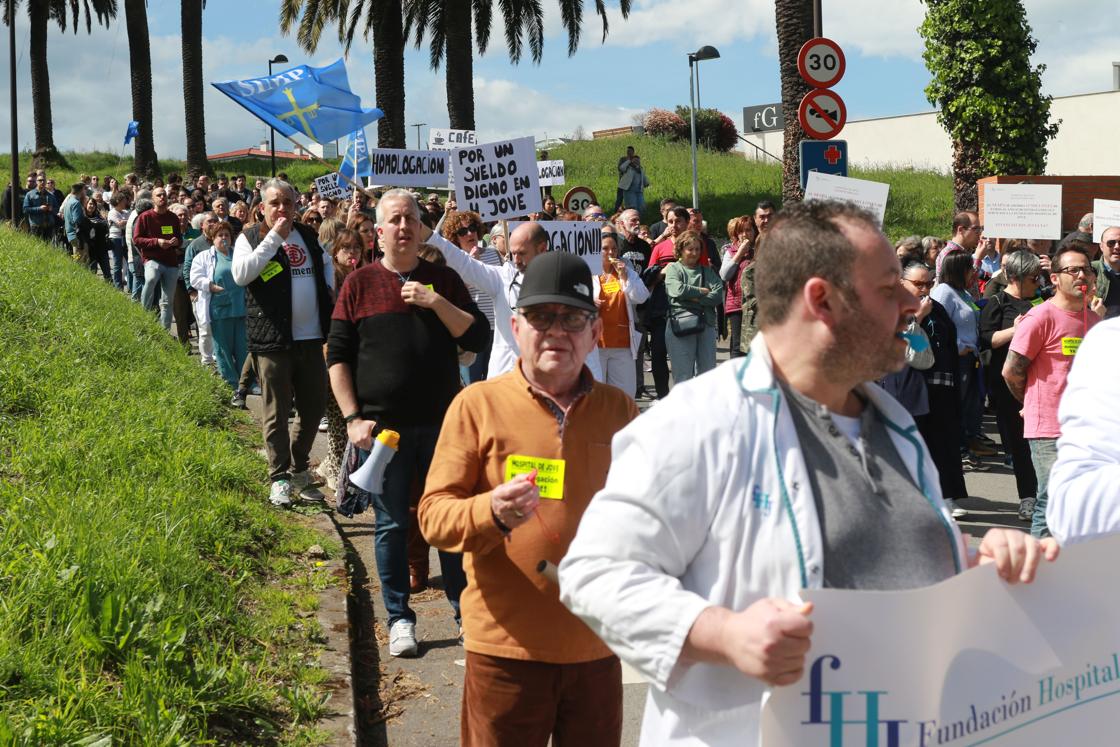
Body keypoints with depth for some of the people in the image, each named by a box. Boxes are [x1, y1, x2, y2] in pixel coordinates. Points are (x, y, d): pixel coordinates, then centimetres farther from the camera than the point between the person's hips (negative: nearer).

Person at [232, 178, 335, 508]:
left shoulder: (309, 236, 12)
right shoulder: (250, 238, -2)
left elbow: (327, 264, 31)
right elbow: (241, 275, -19)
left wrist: (329, 291, 12)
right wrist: (274, 238, -18)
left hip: (310, 337, 5)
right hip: (272, 340, -5)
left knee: (314, 407, 10)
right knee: (277, 412, 0)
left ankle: (299, 467, 27)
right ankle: (280, 477, 9)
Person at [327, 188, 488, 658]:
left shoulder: (443, 280, 7)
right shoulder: (360, 284, 3)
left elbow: (477, 337, 0)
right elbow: (337, 356, 3)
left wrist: (436, 302, -12)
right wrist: (352, 418, -5)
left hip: (442, 423, 1)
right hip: (383, 426, -1)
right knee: (391, 525, 6)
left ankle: (467, 612, 19)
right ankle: (400, 618, 17)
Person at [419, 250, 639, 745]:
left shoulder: (619, 410, 5)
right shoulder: (477, 404, -5)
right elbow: (433, 515, -7)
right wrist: (493, 513, -25)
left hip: (597, 644, 3)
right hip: (507, 644, -3)